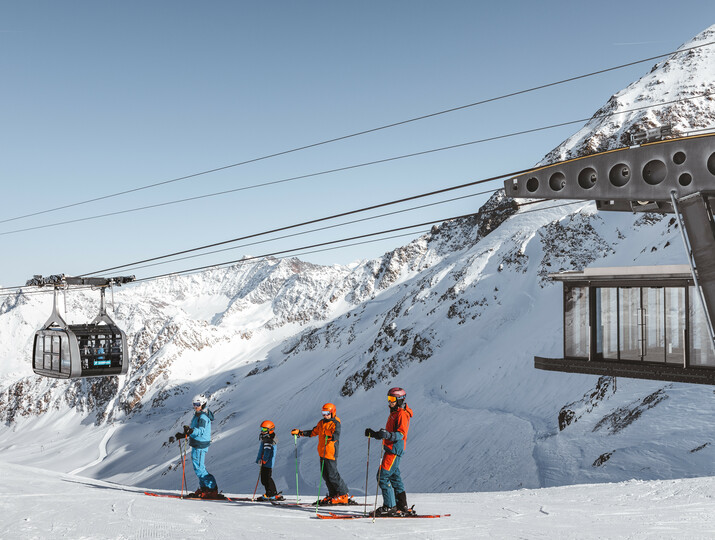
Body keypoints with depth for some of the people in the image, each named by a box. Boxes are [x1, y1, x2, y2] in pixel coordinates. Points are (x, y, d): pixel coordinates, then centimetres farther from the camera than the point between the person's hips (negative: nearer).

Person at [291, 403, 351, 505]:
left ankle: (344, 495, 0)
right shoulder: (321, 423, 15)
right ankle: (333, 495, 17)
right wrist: (299, 432, 21)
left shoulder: (336, 424, -9)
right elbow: (313, 432, 25)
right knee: (325, 475, 9)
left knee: (332, 475, -9)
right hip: (322, 453, 8)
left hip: (331, 452, -8)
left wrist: (330, 436, -43)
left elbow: (336, 436, -25)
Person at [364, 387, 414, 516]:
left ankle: (389, 507, -9)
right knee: (394, 477, 13)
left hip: (394, 449, -10)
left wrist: (388, 435, -36)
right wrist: (374, 434, 15)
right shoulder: (394, 413, 20)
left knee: (382, 476, -12)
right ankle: (402, 506, 18)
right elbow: (387, 433, 25)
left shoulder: (402, 414, -11)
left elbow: (401, 434, -21)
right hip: (391, 449, 10)